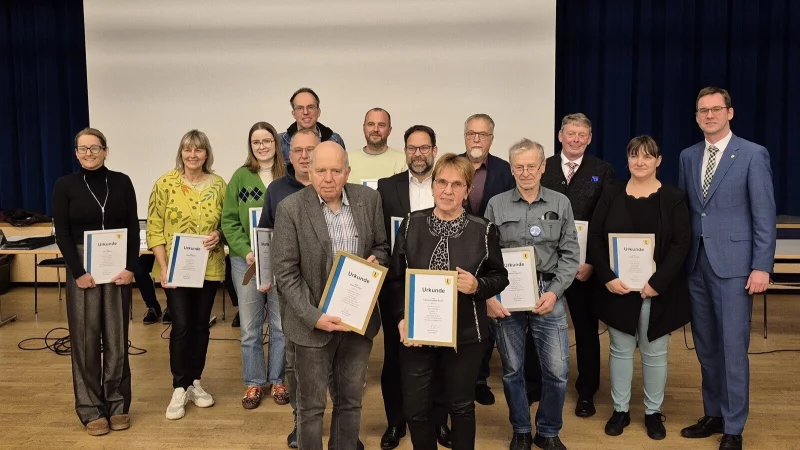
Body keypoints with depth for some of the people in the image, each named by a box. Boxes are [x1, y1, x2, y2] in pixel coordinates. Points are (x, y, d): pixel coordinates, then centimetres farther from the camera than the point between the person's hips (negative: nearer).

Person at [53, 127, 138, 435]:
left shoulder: (121, 182, 2)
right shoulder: (65, 185, -1)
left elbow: (133, 228, 2)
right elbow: (62, 234, -4)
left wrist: (130, 267, -8)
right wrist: (78, 272, -12)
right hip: (82, 268, -1)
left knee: (117, 336, 6)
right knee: (85, 338, 3)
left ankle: (118, 404, 18)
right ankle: (91, 409, 13)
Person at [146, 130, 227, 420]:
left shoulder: (218, 184, 3)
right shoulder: (165, 183, -5)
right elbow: (155, 228, -5)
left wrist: (219, 235, -10)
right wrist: (163, 267, -12)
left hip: (209, 268, 3)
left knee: (201, 325, 11)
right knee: (181, 326, -5)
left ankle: (195, 383, 24)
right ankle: (179, 388, 9)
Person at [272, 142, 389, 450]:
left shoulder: (369, 199, -1)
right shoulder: (291, 208, -12)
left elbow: (382, 247, 11)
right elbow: (285, 272, -11)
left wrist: (376, 261, -13)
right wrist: (313, 316, -19)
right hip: (313, 322, -3)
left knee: (350, 401, 18)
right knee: (311, 406, 12)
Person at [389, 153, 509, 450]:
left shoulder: (483, 230, -6)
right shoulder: (411, 224, -2)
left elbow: (500, 277, 2)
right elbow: (395, 278, 3)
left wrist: (477, 286, -18)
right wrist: (402, 318, -10)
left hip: (465, 334, -1)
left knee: (461, 405, 14)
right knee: (415, 408, 8)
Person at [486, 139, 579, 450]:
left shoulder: (561, 204, 4)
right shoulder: (496, 205, 2)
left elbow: (570, 254, 1)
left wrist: (554, 292, -9)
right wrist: (488, 296, -7)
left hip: (548, 296, 0)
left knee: (557, 371, 1)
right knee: (512, 369, 10)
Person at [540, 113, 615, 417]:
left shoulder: (603, 171, 0)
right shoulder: (542, 169, 3)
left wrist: (592, 261, -13)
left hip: (584, 264, -1)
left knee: (586, 329, 12)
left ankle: (586, 392, 26)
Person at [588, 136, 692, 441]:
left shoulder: (673, 197, -1)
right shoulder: (611, 194, 3)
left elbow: (681, 243, -8)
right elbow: (595, 238, -1)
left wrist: (658, 283, -17)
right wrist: (607, 278, -13)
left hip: (658, 290, -1)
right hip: (617, 288, 1)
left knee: (654, 352, 9)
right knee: (620, 350, 10)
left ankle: (653, 412, 25)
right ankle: (620, 410, 23)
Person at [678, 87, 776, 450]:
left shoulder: (753, 155, -5)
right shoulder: (688, 157, 11)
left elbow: (765, 216, -8)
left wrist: (761, 267, -13)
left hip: (733, 264, -5)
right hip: (696, 264, 5)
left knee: (733, 348, 0)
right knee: (706, 347, 13)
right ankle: (713, 415, 28)